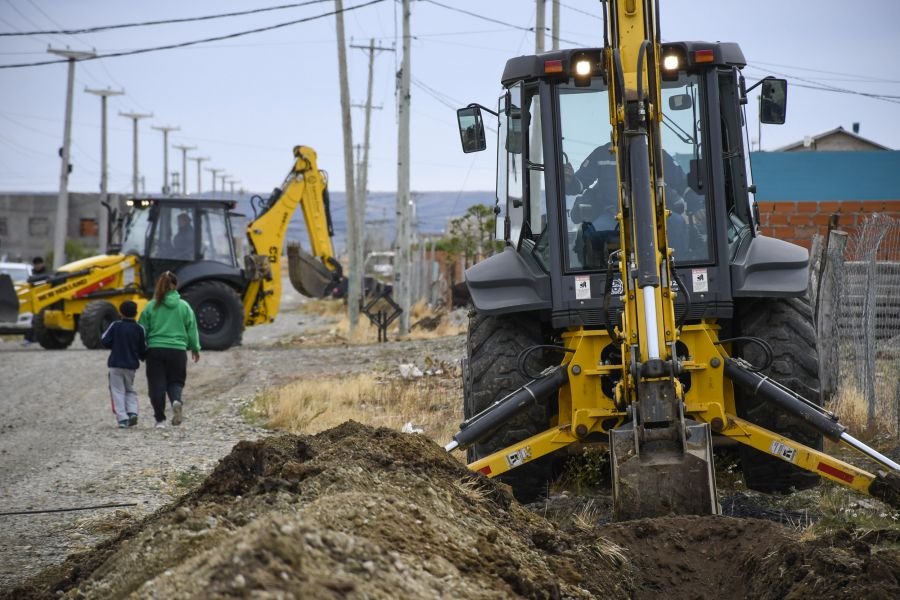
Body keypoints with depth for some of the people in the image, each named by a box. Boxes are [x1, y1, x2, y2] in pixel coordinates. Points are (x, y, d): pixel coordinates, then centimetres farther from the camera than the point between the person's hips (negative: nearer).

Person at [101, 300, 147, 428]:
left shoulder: (115, 326, -7)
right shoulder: (139, 329, -3)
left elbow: (104, 342, -8)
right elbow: (143, 349, 3)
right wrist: (142, 357, 25)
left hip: (115, 364, -2)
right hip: (131, 365, 2)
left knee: (118, 391, 2)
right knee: (130, 390, 19)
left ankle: (122, 418, -9)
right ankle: (132, 412, -2)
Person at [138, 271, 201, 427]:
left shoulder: (151, 306, -1)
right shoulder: (184, 306, 0)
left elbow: (142, 331, 4)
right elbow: (192, 329, 7)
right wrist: (195, 348, 21)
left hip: (155, 350, 0)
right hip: (177, 350, 1)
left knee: (157, 385, 6)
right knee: (175, 381, 12)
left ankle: (160, 419, 4)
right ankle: (176, 400, -21)